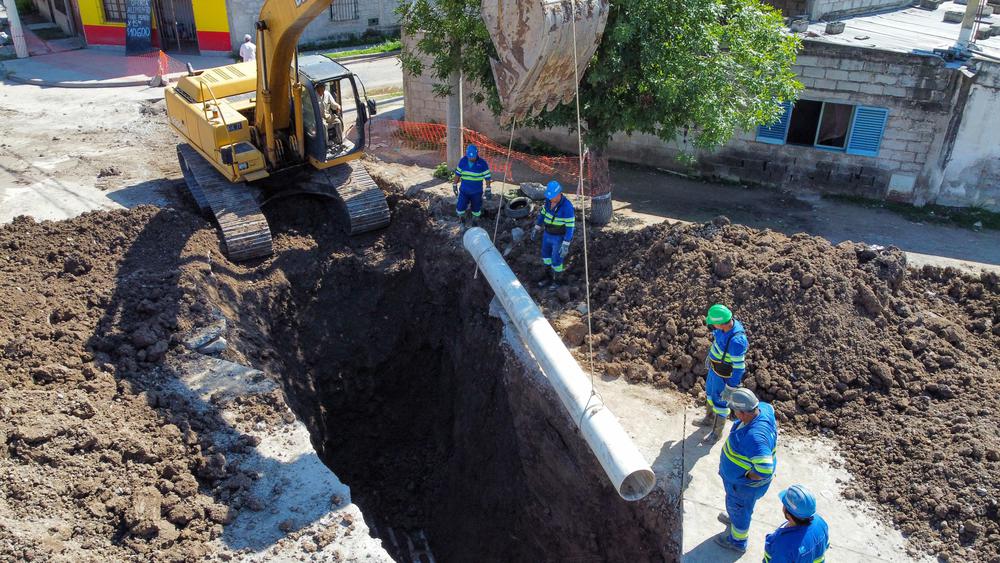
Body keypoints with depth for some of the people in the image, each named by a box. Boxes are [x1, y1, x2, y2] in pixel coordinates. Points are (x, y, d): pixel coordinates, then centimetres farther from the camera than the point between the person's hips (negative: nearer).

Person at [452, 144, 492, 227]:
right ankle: (462, 222, 30)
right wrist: (454, 185, 4)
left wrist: (488, 191, -11)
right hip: (464, 190, 2)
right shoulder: (462, 161, -8)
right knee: (460, 208, 1)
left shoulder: (482, 163, -16)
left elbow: (487, 177, -10)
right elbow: (457, 174, 3)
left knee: (476, 209, 12)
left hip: (477, 192, -2)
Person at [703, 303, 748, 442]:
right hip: (715, 368, 8)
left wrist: (730, 389, -21)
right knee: (710, 392, 29)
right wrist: (710, 355, 21)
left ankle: (717, 432, 39)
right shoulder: (726, 324, -17)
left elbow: (739, 368, -31)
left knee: (719, 402, 14)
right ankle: (709, 419, 55)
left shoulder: (736, 341, -43)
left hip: (724, 375, -8)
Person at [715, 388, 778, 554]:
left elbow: (764, 470, -46)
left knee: (740, 508, 21)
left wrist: (746, 476, -25)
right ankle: (734, 518, 65)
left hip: (746, 483, -8)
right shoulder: (762, 408, -18)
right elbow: (771, 408, 8)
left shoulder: (754, 436, -45)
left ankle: (737, 541, 48)